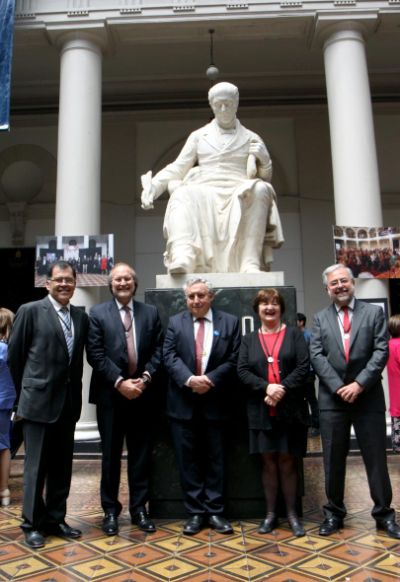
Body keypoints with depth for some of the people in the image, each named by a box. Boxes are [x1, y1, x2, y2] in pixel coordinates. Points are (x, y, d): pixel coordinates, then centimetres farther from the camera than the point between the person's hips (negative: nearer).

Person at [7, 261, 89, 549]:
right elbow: (14, 355, -2)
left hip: (69, 402, 5)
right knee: (37, 466, 6)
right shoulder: (30, 311, -7)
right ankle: (32, 523, 22)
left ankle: (55, 519, 29)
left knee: (62, 466, 14)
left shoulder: (81, 316, 7)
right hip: (39, 400, -5)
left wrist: (74, 390, 10)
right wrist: (26, 390, 5)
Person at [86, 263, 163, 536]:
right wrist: (120, 382, -14)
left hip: (142, 393, 2)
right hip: (110, 394, -2)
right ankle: (110, 510, 22)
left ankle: (139, 508, 22)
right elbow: (96, 354, -7)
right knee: (111, 454, 8)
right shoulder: (97, 313, 1)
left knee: (141, 453, 9)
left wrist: (145, 378, -11)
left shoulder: (151, 312, 8)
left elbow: (158, 351, 3)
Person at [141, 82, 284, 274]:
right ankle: (182, 259, -56)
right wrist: (153, 186, -1)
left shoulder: (250, 139, 21)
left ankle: (251, 262, -43)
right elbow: (178, 168, 16)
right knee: (183, 196, -33)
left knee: (259, 190, -34)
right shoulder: (199, 136, 23)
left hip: (239, 194, 0)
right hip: (203, 192, 1)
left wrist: (262, 157, -4)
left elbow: (266, 176, 18)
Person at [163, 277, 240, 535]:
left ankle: (215, 511, 20)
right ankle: (195, 512, 18)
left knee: (215, 459, 8)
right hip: (183, 402, 1)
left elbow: (234, 360, -4)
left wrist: (210, 380, -16)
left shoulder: (230, 322, 3)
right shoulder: (175, 322, 6)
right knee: (188, 459, 7)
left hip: (214, 402, -1)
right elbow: (170, 356, -4)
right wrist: (189, 379, -19)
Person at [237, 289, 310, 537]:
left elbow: (304, 366, -6)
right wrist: (266, 387, -16)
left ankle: (293, 514, 19)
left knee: (288, 462, 6)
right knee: (269, 462, 8)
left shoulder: (295, 334, 5)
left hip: (290, 409, -1)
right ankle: (271, 513, 20)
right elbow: (242, 371, -1)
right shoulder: (249, 340, 10)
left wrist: (283, 389, -17)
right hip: (262, 411, 2)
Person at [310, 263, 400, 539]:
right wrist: (338, 387, -11)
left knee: (376, 457, 6)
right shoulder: (320, 319, 9)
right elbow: (317, 356, 0)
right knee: (333, 459, 8)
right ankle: (334, 513, 22)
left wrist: (359, 384, -13)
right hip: (332, 398, 2)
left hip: (368, 397, -1)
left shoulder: (374, 312, 4)